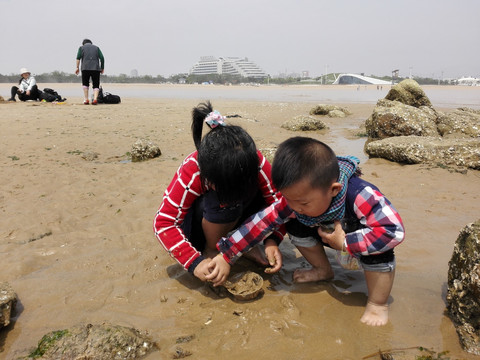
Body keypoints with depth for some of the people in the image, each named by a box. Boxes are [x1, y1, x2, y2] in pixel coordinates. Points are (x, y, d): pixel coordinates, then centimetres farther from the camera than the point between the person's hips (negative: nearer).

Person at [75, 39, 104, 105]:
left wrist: (77, 67, 2)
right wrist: (102, 68, 13)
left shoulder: (81, 47, 17)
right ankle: (95, 99, -15)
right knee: (96, 85, 5)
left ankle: (86, 100, 11)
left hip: (85, 68, 0)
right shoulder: (96, 48, 20)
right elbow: (102, 58, 8)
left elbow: (78, 57, 2)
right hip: (96, 68, 0)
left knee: (85, 84, 16)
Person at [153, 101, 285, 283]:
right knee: (218, 202, -38)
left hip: (236, 220, 3)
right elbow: (164, 223, -33)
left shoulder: (257, 163, -29)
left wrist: (272, 240, -37)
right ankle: (211, 250, -11)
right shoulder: (191, 174, -36)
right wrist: (195, 262, -42)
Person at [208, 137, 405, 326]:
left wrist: (345, 244, -42)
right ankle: (323, 271, 10)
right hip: (335, 236, 5)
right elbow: (262, 221, -23)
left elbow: (394, 231, -47)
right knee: (296, 227, -13)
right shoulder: (296, 198, -27)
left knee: (377, 247, -37)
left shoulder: (361, 196, -43)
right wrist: (226, 257, -24)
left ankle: (378, 306, -13)